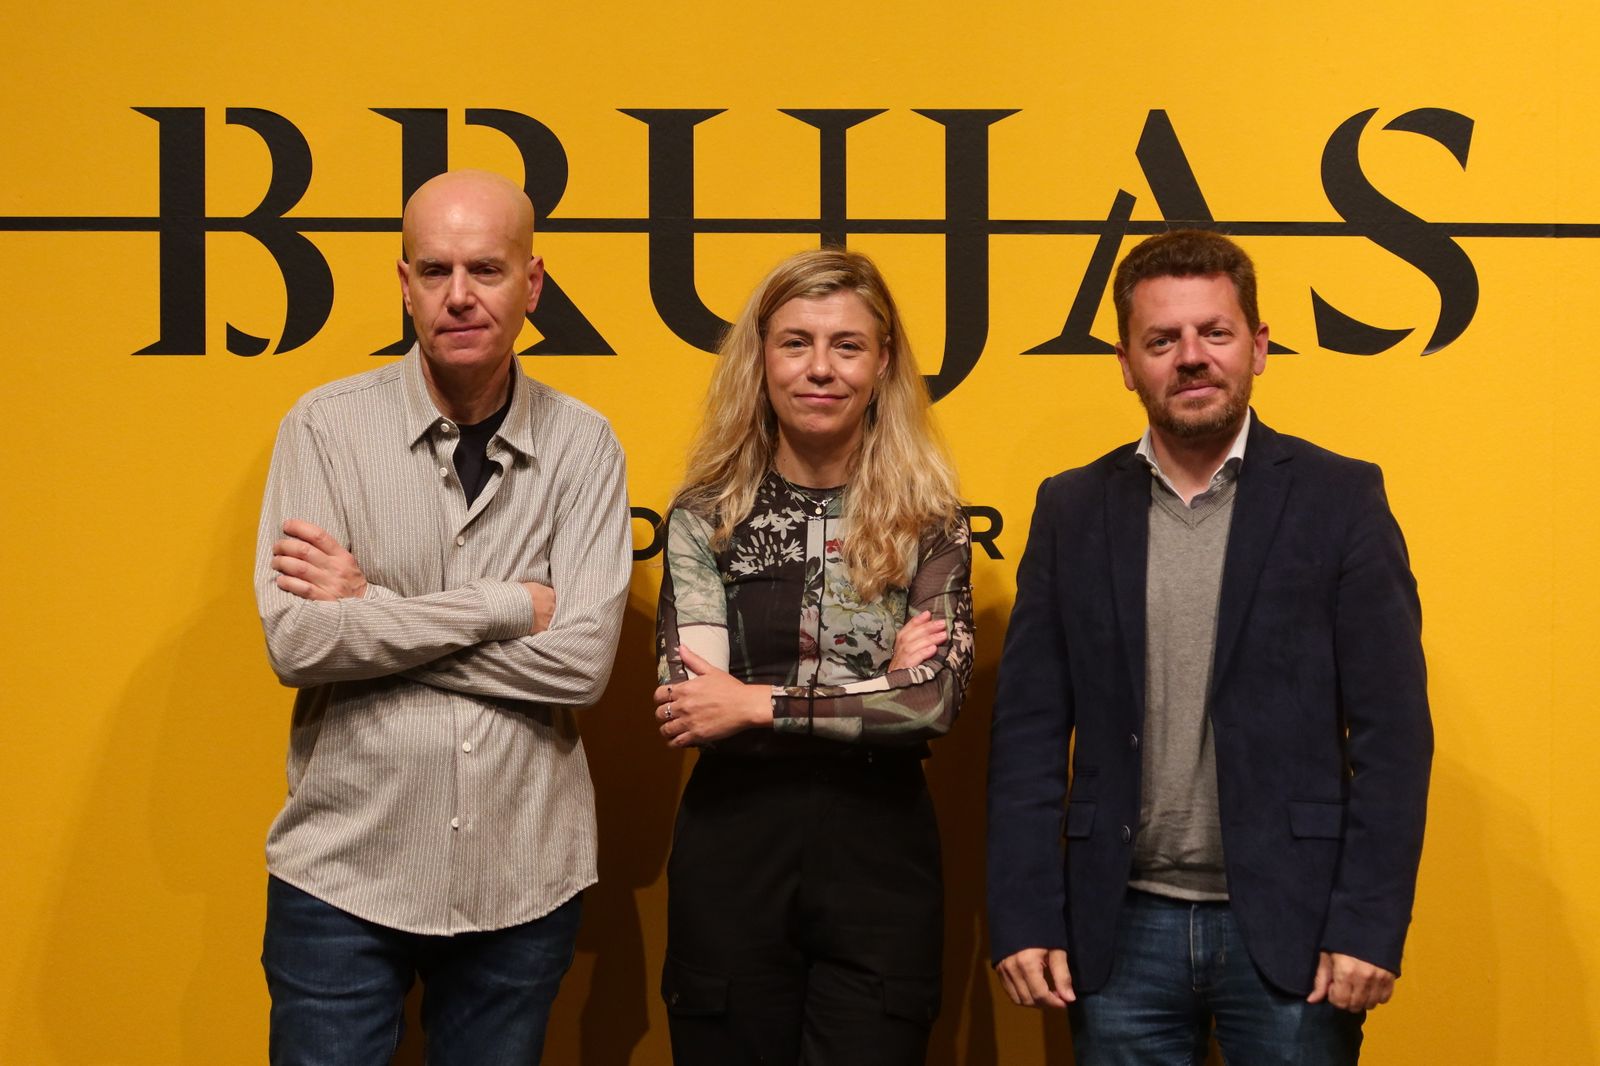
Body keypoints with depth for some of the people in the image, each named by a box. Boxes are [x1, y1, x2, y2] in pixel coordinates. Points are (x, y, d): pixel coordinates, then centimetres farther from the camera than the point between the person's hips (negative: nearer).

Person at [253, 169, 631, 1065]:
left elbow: (583, 661, -12)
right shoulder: (328, 427, -4)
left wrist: (372, 609, -13)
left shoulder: (583, 446, -2)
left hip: (523, 879, 1)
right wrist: (508, 604, -14)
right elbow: (296, 642, -14)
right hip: (344, 869, -1)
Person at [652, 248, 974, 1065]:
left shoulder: (928, 522, 1)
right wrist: (871, 693, -13)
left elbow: (935, 698, -11)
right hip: (734, 847, 0)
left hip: (879, 852, 0)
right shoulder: (705, 514, 0)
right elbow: (689, 702, -9)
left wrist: (758, 703, -14)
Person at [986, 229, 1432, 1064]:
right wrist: (1023, 919, -3)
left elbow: (1392, 729, -4)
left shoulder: (1339, 500, -1)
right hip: (1121, 929, 2)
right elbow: (1029, 733, 3)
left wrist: (1370, 925, -10)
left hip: (1289, 924, -2)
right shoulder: (1072, 511, 5)